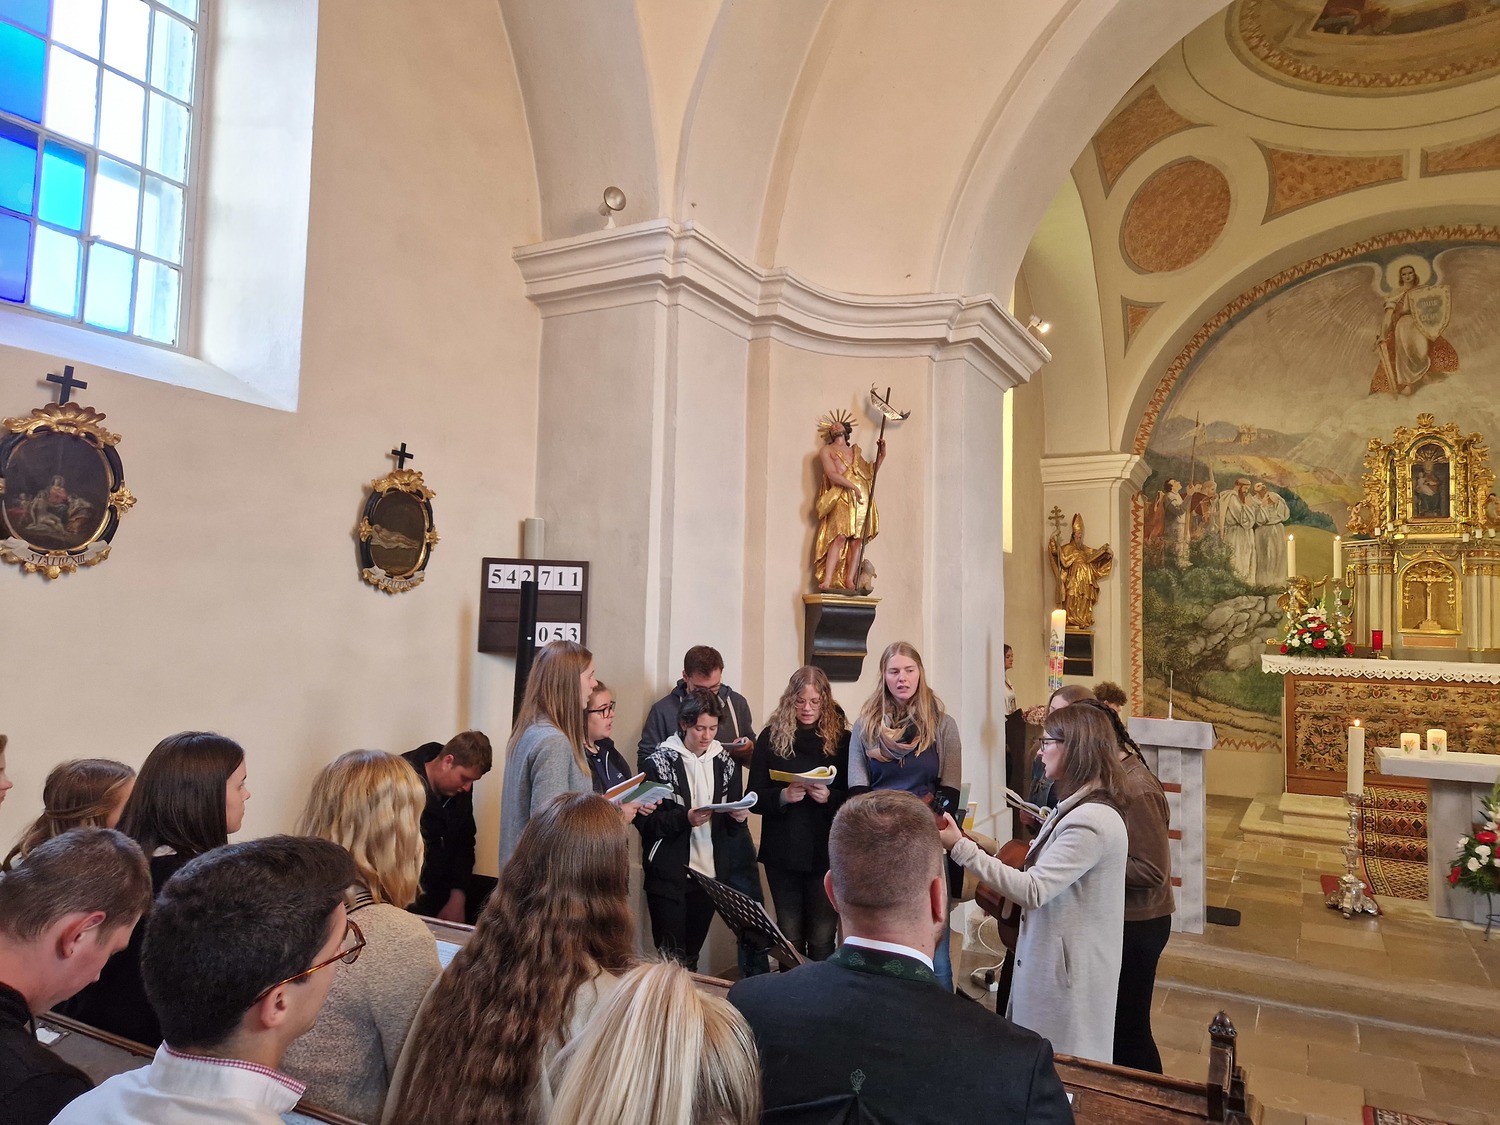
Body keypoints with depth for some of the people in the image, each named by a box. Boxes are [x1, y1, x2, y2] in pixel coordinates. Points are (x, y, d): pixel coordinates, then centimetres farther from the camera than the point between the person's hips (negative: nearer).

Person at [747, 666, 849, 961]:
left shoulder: (841, 738, 0)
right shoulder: (771, 737, 2)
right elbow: (755, 797, 1)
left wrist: (829, 797, -17)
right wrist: (783, 796, -18)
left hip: (826, 851, -1)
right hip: (783, 850, 1)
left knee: (822, 940, 6)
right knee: (789, 937, 11)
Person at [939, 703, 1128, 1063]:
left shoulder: (1091, 820, -23)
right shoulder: (1075, 809, 9)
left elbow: (1032, 891, -27)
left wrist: (961, 847, -24)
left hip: (1067, 969, -9)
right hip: (1052, 960, 9)